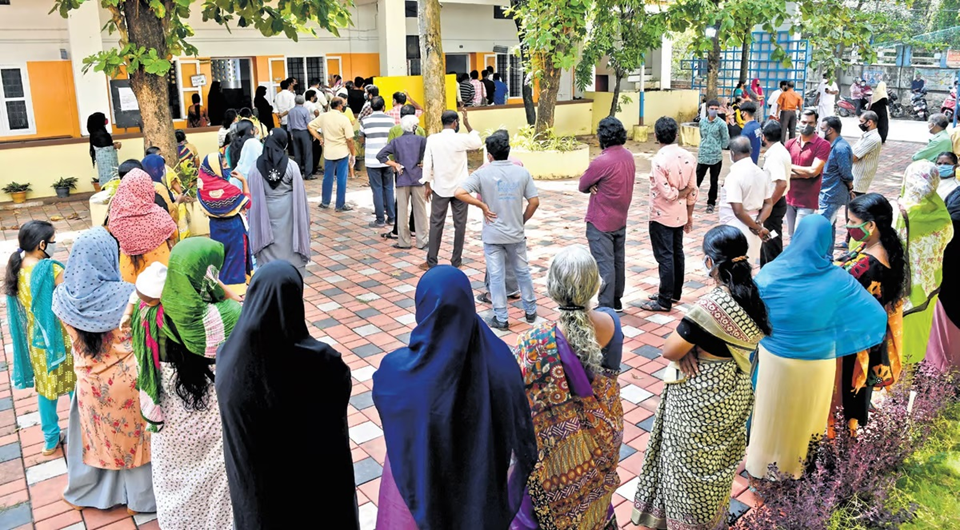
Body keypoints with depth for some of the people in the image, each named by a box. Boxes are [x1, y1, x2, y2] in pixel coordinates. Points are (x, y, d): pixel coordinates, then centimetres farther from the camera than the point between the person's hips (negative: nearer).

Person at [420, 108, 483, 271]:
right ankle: (456, 261, 12)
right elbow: (478, 143, 11)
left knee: (436, 224, 6)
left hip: (440, 188, 1)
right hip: (459, 188, -1)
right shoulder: (461, 139, -9)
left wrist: (427, 185, 5)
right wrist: (467, 124, 12)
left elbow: (427, 164, -4)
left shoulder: (432, 139, -5)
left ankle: (431, 262, 8)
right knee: (459, 224, 8)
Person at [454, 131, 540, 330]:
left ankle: (501, 319, 12)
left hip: (492, 235, -3)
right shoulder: (522, 172, -2)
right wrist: (522, 221, 12)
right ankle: (530, 311, 31)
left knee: (496, 276, 6)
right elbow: (534, 202, -1)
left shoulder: (483, 173, -9)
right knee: (522, 272, 18)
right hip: (516, 234, 3)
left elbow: (459, 193, -20)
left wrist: (482, 205, -10)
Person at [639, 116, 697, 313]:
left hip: (662, 216, -7)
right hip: (680, 215, 7)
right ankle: (675, 293, 30)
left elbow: (668, 194, -22)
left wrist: (681, 192, -3)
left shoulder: (659, 160, -21)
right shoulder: (688, 157, -1)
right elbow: (692, 191, 3)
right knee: (677, 253, 17)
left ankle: (664, 301, 6)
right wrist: (689, 215, 13)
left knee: (665, 257, -1)